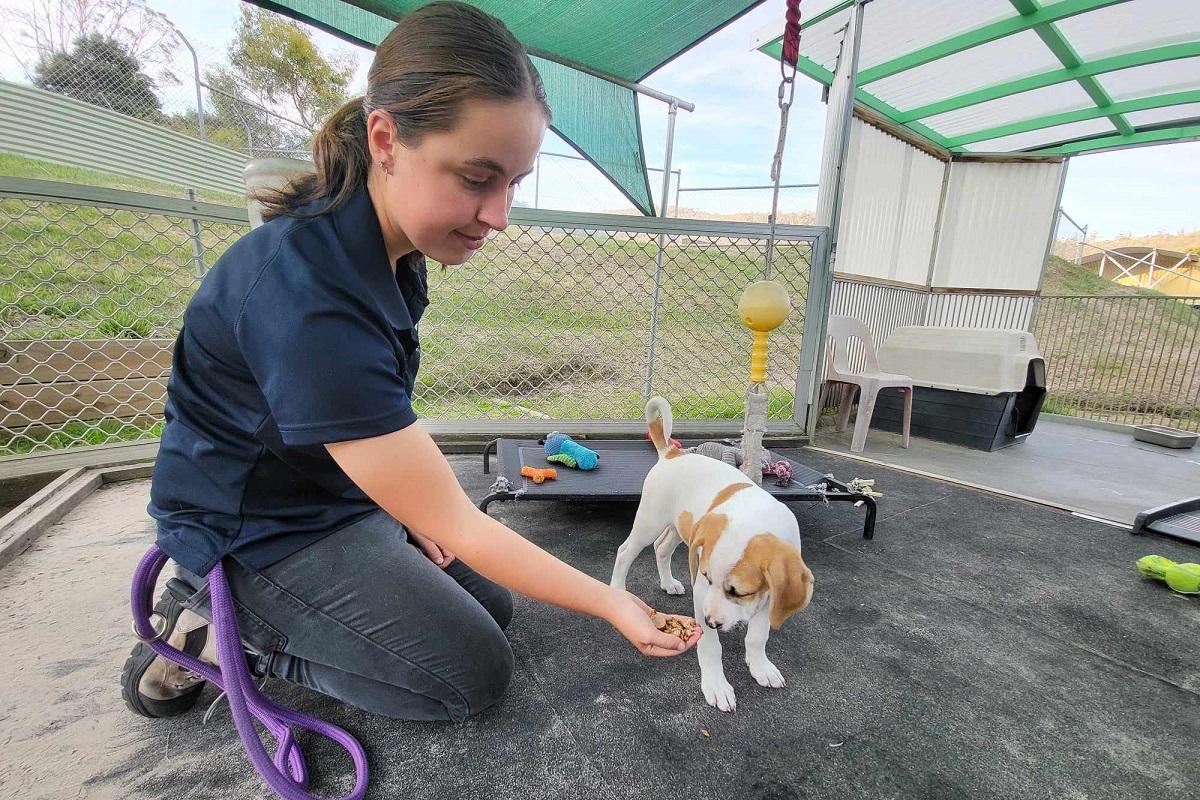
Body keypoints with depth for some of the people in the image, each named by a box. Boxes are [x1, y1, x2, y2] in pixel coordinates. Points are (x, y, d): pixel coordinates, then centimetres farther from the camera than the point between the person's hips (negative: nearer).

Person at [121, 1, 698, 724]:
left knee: (492, 607, 12)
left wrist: (413, 507, -2)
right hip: (257, 533, -8)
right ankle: (215, 634, 4)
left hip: (341, 495, 8)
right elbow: (457, 527, -30)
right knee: (476, 675, -5)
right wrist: (610, 603, -21)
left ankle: (241, 616, 17)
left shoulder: (392, 245, -6)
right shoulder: (310, 296, -35)